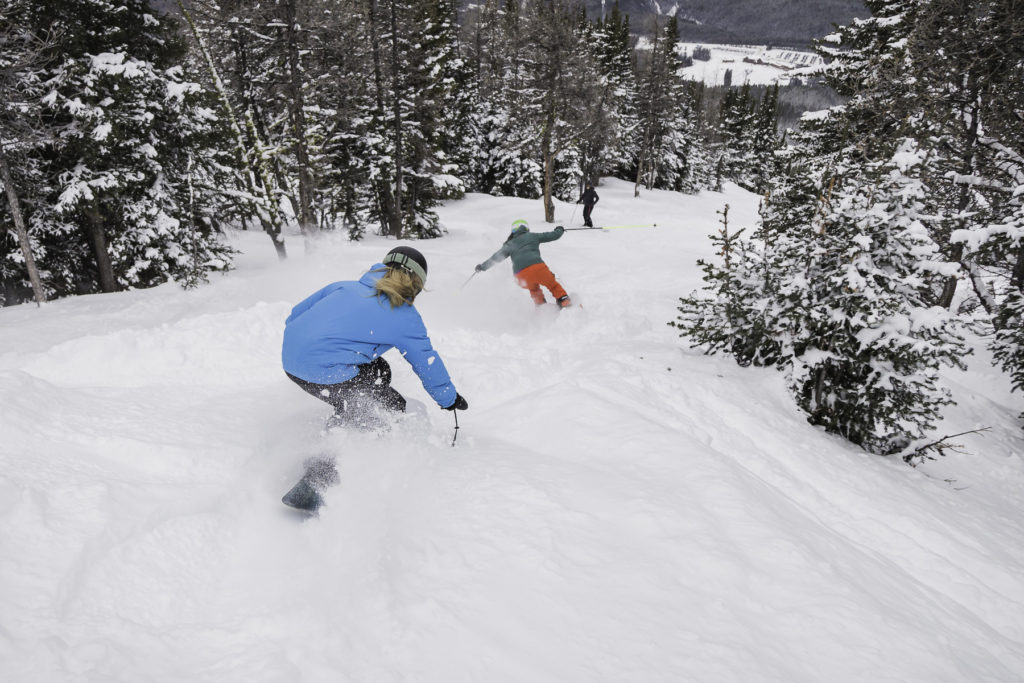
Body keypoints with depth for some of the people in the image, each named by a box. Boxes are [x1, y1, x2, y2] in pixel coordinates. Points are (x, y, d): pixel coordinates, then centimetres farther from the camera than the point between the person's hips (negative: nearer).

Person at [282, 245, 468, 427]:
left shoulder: (346, 286, 17)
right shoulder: (406, 318, 1)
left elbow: (296, 314, 21)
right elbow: (428, 363, 10)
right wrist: (450, 398, 24)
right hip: (324, 373, -8)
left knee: (379, 371, 23)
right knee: (394, 408, 5)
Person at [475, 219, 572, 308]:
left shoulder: (510, 244, 24)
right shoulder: (532, 236, 21)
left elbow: (497, 257, 25)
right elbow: (553, 236, 25)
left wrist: (483, 266, 38)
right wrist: (559, 230, 48)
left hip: (521, 275, 2)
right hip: (537, 267, -2)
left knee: (534, 289, 32)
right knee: (553, 285, 17)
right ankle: (564, 301, -1)